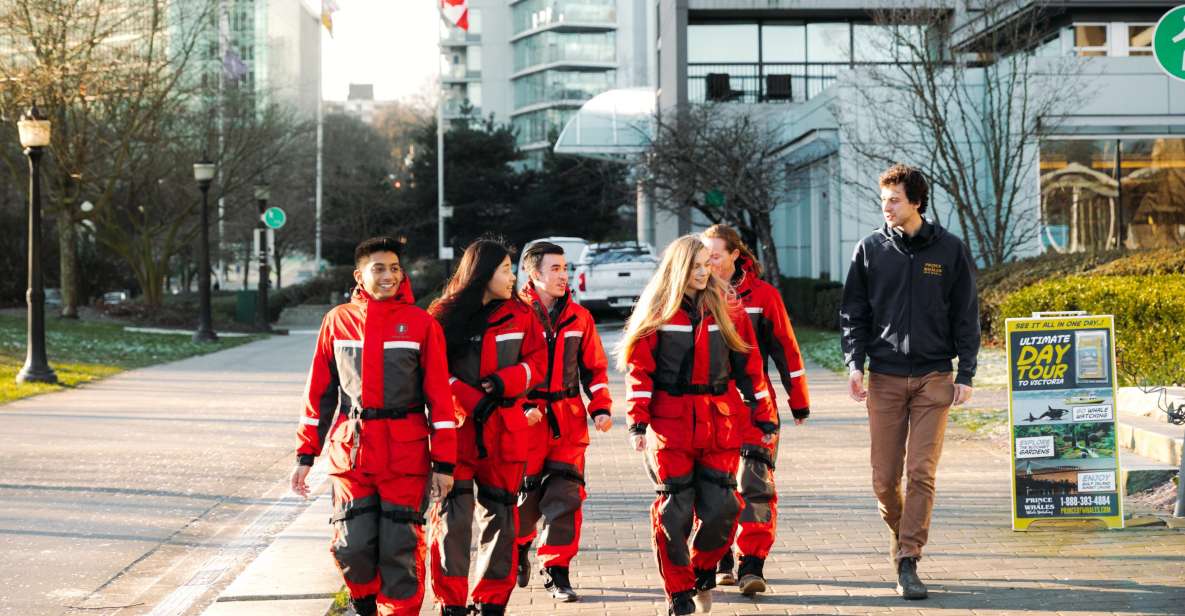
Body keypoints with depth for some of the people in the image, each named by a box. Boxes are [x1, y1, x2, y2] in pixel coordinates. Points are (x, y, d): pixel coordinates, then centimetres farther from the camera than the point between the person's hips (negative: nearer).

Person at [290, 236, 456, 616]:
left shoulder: (421, 323, 0)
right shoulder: (338, 321, 6)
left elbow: (439, 395, -1)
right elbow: (319, 392, 10)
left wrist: (444, 461, -5)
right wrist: (306, 454, 7)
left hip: (406, 455, -1)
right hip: (351, 451, 2)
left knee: (400, 550, -1)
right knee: (353, 547, -1)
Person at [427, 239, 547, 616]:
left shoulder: (520, 315, 8)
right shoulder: (444, 315, -1)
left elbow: (537, 363, 4)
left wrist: (503, 382, -13)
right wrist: (473, 403, -16)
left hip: (505, 431, 3)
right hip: (456, 426, -3)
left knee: (500, 514, 7)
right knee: (453, 515, -6)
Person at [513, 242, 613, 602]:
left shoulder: (578, 317, 7)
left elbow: (594, 367, 15)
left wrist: (601, 407, 3)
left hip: (568, 422, 3)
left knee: (565, 498, -5)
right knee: (524, 497, 7)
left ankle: (556, 571, 6)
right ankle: (519, 552, 36)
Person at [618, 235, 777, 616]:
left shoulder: (726, 305, 7)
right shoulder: (657, 309, 0)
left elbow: (749, 364, 9)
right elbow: (639, 366, -1)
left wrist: (764, 418, 7)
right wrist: (638, 421, -8)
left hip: (720, 420, 2)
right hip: (670, 422, -2)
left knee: (721, 506, -3)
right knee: (673, 510, -1)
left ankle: (704, 571, 24)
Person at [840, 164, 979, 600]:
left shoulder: (949, 250, 2)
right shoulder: (870, 249, 5)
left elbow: (966, 316, 5)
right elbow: (853, 313, 7)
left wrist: (966, 375, 0)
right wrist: (854, 363, -6)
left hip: (933, 379, -1)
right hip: (884, 377, 1)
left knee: (921, 473, -8)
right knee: (885, 477, 3)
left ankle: (908, 563, -6)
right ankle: (901, 536, 28)